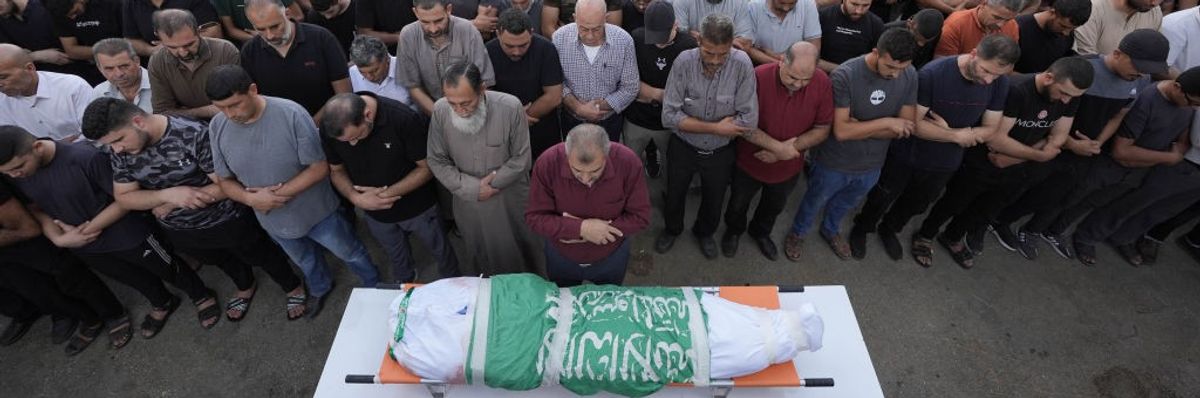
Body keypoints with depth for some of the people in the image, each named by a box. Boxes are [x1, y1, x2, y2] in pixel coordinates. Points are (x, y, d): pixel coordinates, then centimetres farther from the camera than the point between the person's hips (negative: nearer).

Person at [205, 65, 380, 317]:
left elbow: (319, 167, -23)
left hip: (317, 211, -4)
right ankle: (319, 289, 60)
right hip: (274, 220, 4)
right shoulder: (217, 127, -14)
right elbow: (225, 180, -4)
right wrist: (250, 198, -23)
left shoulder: (291, 114, -28)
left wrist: (280, 193, -27)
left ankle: (374, 285, 46)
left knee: (349, 252, 18)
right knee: (305, 261, 30)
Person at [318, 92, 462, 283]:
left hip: (417, 207, -3)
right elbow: (336, 170, -4)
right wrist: (355, 197, -23)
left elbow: (427, 167, -21)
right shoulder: (329, 127, -19)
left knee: (440, 249, 19)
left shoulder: (405, 119, -31)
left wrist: (387, 193, -26)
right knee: (397, 257, 27)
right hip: (375, 211, 4)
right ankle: (405, 286, 58)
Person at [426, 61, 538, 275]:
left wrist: (491, 184, -16)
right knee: (478, 253, 24)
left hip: (509, 199, -2)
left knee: (514, 251, 19)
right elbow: (437, 161, -6)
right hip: (467, 200, 2)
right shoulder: (440, 110, -16)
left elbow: (521, 159, -14)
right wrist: (472, 188, -16)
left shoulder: (511, 107, -24)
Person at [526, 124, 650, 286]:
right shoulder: (547, 163, -30)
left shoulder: (628, 163, -30)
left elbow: (640, 217, -21)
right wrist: (580, 228, -36)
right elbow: (534, 218, -22)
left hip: (612, 258, 0)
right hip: (561, 257, 0)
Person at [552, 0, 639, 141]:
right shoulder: (559, 38, -17)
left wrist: (597, 108, -19)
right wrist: (578, 108, -21)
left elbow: (629, 89, -13)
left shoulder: (624, 41, -19)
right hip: (571, 121, 1)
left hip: (610, 122, 0)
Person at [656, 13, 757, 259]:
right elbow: (669, 117, -26)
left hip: (720, 153, 1)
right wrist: (716, 128, -26)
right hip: (682, 149, 0)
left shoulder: (742, 64, -24)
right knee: (674, 196, 23)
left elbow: (747, 123, -24)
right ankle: (672, 229, 54)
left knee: (713, 202, 23)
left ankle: (704, 232, 55)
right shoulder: (684, 62, -23)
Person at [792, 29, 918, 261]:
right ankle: (798, 233, 50)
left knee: (845, 205, 30)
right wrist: (886, 123, -25)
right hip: (834, 163, -4)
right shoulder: (845, 75, -29)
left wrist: (859, 128, -23)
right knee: (815, 203, 21)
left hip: (872, 165, 5)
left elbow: (907, 127, -13)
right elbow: (841, 131, -31)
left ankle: (831, 230, 59)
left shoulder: (910, 76, -14)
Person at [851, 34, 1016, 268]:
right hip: (906, 156, -4)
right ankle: (863, 228, 44)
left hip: (945, 163, 4)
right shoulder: (932, 74, -29)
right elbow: (914, 123, -27)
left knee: (917, 204, 25)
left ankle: (889, 228, 51)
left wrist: (947, 129, -24)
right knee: (883, 197, 18)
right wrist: (957, 135, -22)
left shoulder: (1000, 83, -15)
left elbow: (989, 129, -8)